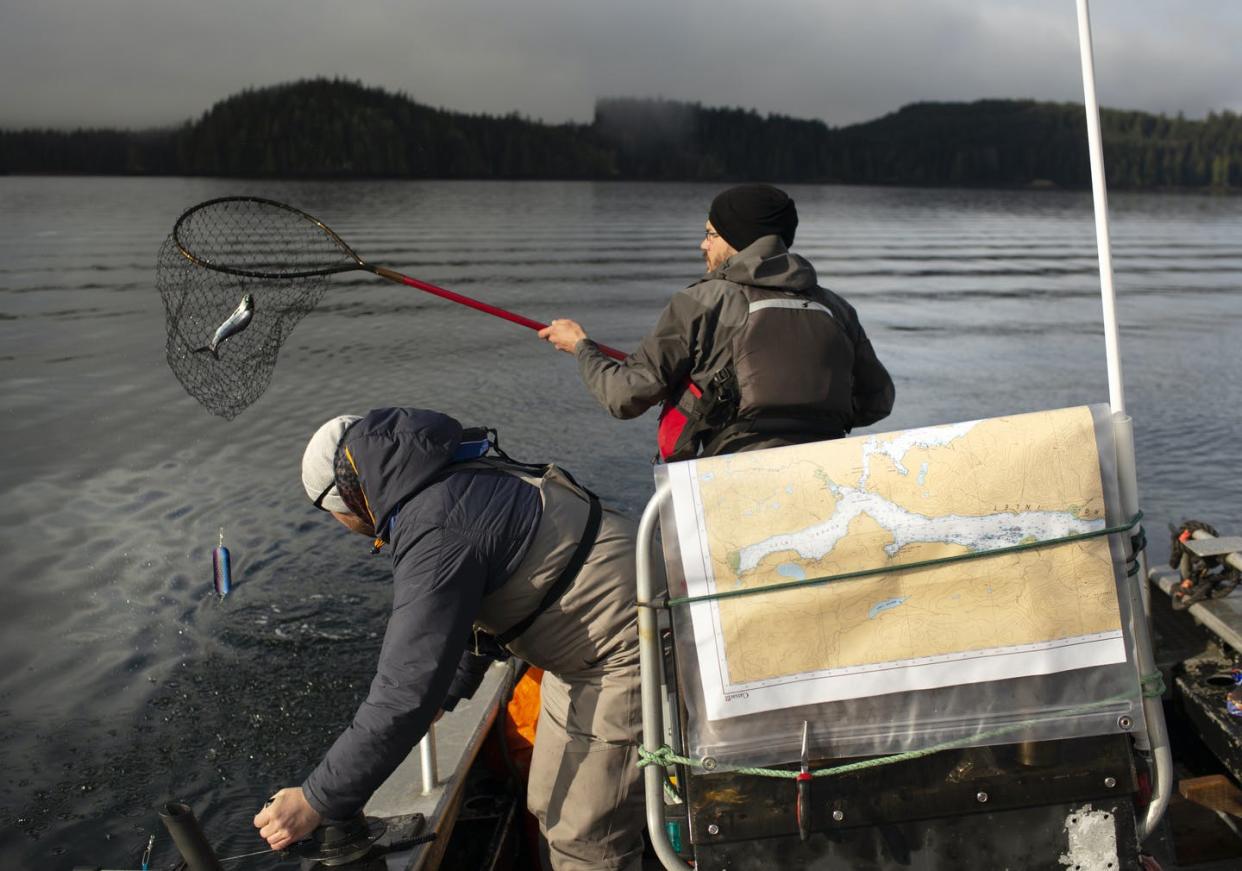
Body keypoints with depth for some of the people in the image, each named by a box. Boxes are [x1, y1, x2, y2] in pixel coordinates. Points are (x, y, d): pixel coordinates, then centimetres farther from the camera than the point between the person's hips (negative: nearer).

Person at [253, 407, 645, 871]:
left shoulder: (435, 532, -26)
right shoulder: (451, 481, 6)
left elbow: (406, 689, -27)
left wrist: (317, 801, -18)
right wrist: (443, 695, 30)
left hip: (624, 654, -10)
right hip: (585, 641, 10)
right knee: (551, 809, 21)